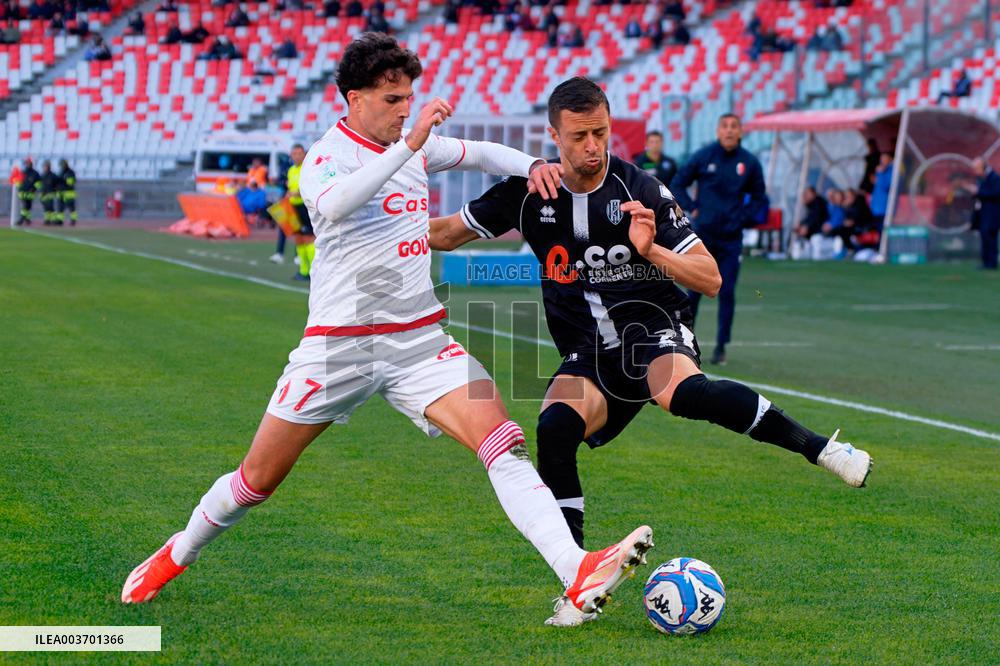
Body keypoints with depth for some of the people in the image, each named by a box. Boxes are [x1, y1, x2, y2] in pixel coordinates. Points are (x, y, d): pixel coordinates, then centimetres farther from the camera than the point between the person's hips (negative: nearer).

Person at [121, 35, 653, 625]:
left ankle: (579, 576, -31)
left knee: (505, 443, -18)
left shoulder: (415, 146, 8)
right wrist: (409, 145, -41)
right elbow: (333, 204, -34)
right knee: (258, 480, 7)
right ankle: (177, 556, 34)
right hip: (339, 342, -4)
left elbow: (480, 154, 26)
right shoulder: (327, 156, -10)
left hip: (421, 341, 4)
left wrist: (531, 165, 6)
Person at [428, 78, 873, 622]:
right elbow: (447, 233, 13)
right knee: (555, 425, -29)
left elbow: (711, 279, -9)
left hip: (652, 327, -3)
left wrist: (651, 249, -25)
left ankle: (819, 448, -28)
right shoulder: (529, 193, -1)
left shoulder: (640, 190, -9)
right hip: (587, 354, 3)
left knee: (683, 393, -39)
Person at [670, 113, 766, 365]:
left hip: (731, 238, 1)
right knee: (694, 290, 2)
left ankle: (721, 347, 6)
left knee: (727, 293, -1)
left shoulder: (749, 162, 2)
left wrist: (744, 217, 2)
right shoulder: (703, 157, -1)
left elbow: (758, 196, 15)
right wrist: (691, 208, -3)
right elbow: (677, 184, 9)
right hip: (703, 234, -1)